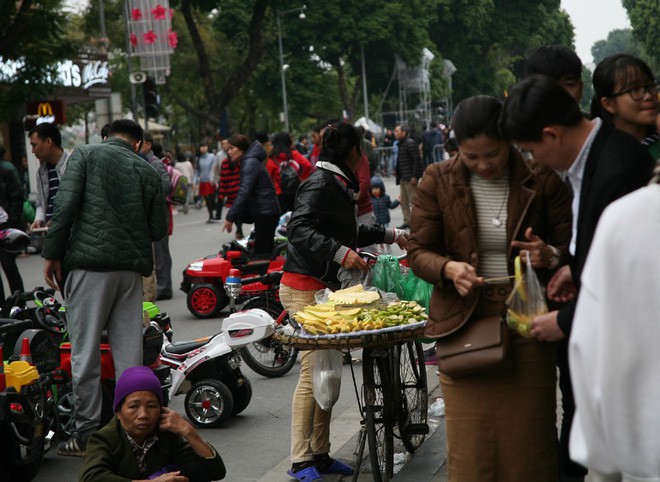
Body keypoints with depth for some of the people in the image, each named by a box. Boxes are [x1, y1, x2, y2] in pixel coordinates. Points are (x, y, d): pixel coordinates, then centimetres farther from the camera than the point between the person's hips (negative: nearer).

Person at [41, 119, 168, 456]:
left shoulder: (85, 155, 5)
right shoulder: (147, 171, 12)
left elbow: (65, 205, -7)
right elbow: (159, 229, 10)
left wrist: (52, 254, -3)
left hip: (90, 262, -3)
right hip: (132, 267, 3)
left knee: (85, 351, 1)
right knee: (129, 352, 8)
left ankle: (87, 434, 3)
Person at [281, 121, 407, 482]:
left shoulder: (338, 185, 19)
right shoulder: (320, 184, -12)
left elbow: (348, 234, 32)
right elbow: (299, 229, -25)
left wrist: (389, 234, 40)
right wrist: (342, 253, -34)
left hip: (325, 288, 10)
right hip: (305, 288, -10)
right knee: (313, 372, -10)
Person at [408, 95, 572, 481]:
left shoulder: (542, 181, -1)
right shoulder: (438, 181, 0)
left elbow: (571, 249, 4)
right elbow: (419, 251, 2)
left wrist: (550, 256, -20)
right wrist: (449, 268, -20)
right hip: (463, 325, 1)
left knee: (528, 448, 5)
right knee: (471, 450, 4)